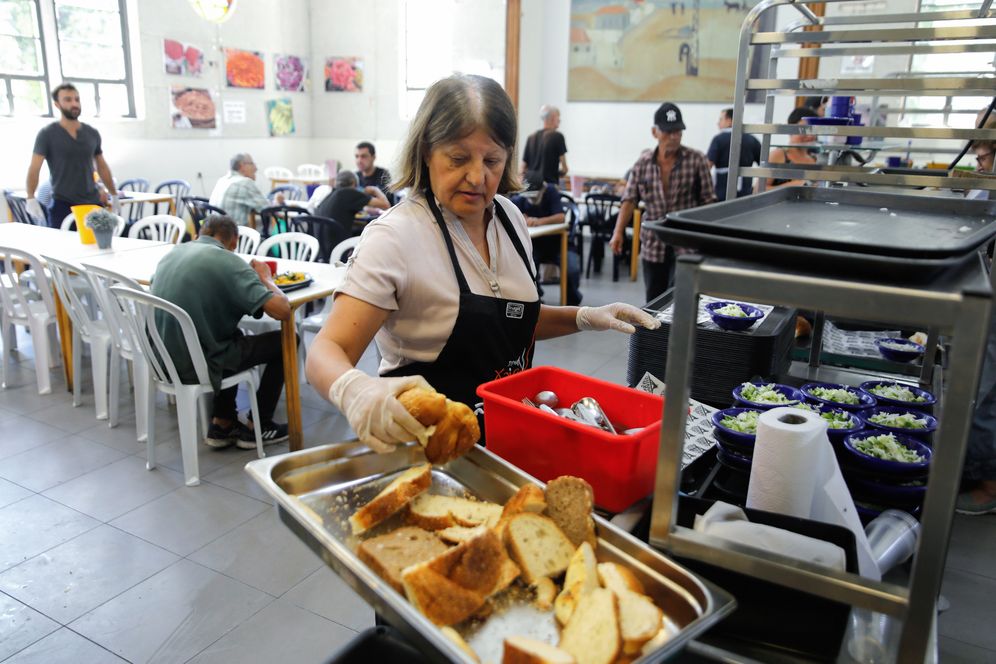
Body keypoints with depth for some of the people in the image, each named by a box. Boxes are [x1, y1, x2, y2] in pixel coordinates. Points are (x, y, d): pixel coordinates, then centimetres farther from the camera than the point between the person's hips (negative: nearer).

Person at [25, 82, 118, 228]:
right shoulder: (47, 134, -2)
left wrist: (114, 196, 16)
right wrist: (31, 198, -19)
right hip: (62, 205, -3)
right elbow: (34, 168, -7)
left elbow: (102, 167, 18)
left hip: (92, 203, 3)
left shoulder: (92, 134, 9)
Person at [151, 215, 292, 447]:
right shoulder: (228, 261, -14)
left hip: (163, 361, 8)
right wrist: (265, 277, 0)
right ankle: (258, 427, 19)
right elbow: (282, 309, -21)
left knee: (234, 335, 32)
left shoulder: (173, 252, 7)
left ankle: (222, 423, 29)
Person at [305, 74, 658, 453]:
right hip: (424, 441, -5)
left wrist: (584, 318, 3)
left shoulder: (509, 217, 4)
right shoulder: (395, 237, -17)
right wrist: (355, 390, -44)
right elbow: (326, 352, -22)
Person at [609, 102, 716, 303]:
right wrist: (618, 232, -9)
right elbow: (630, 200, 2)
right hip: (653, 245, 3)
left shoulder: (696, 160, -4)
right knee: (654, 301, 11)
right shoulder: (643, 163, 1)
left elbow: (708, 201, -1)